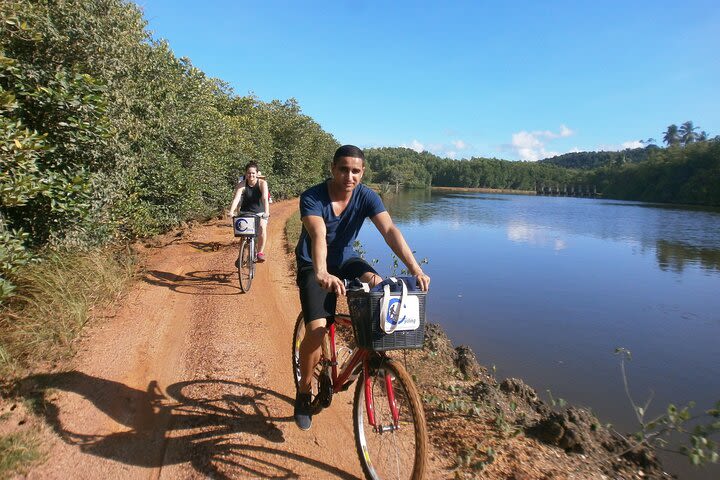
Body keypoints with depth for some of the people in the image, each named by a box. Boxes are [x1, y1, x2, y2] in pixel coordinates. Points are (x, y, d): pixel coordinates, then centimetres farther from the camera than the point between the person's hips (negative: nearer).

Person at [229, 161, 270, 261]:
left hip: (260, 213, -1)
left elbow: (265, 198, -30)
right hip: (246, 212, 1)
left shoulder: (262, 183, -17)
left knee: (262, 227, -26)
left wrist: (266, 212, -46)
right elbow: (236, 198, -28)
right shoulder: (242, 185, -15)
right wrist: (231, 211, -44)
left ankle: (260, 253, -14)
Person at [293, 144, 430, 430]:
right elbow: (318, 236, -40)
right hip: (313, 266, -3)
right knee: (317, 328, -20)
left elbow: (390, 231, -27)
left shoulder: (367, 197, -14)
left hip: (345, 260, 3)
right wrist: (322, 273, -58)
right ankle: (303, 391, 6)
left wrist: (415, 269, -40)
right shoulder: (312, 198, -23)